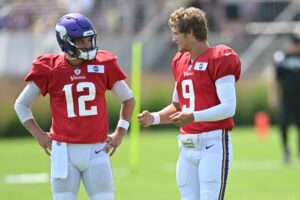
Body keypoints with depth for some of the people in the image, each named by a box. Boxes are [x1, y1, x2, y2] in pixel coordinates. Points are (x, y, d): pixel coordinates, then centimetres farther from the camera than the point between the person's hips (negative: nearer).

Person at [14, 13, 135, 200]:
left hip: (97, 151, 1)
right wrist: (39, 135, 2)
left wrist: (120, 133, 7)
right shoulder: (50, 69, -3)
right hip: (65, 151, -1)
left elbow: (128, 99, 14)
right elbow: (21, 104, 10)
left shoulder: (103, 65, 0)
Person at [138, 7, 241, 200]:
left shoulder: (219, 60, -10)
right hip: (187, 146, 8)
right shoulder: (181, 62, 15)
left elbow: (228, 108, -17)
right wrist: (154, 118, 8)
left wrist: (193, 116, -25)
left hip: (213, 143, -8)